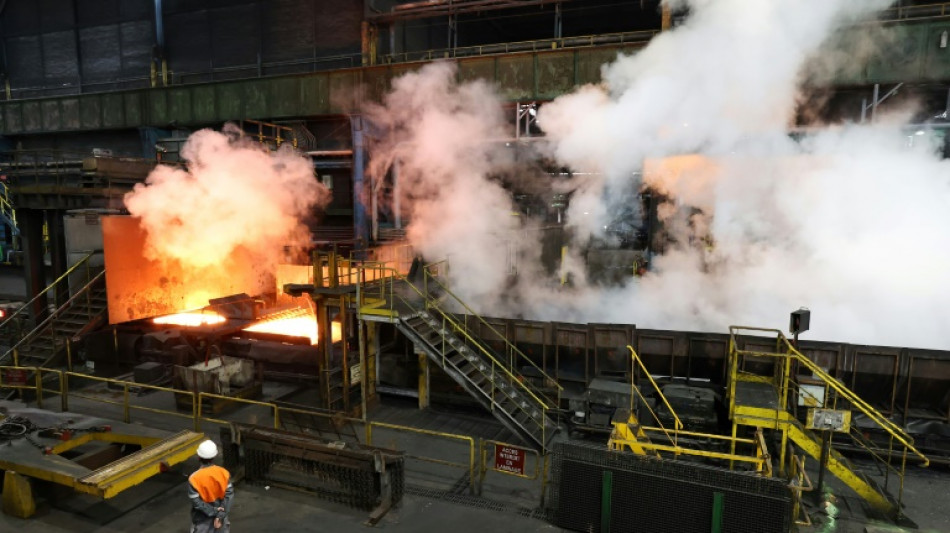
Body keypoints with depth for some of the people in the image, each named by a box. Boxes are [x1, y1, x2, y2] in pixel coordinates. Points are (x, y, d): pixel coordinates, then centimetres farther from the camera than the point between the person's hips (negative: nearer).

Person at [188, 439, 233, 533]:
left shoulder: (194, 478, -22)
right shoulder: (224, 473, -14)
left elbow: (196, 502, -20)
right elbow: (229, 495, -14)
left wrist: (213, 512, -12)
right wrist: (221, 514, -12)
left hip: (202, 518, -2)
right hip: (220, 513, 3)